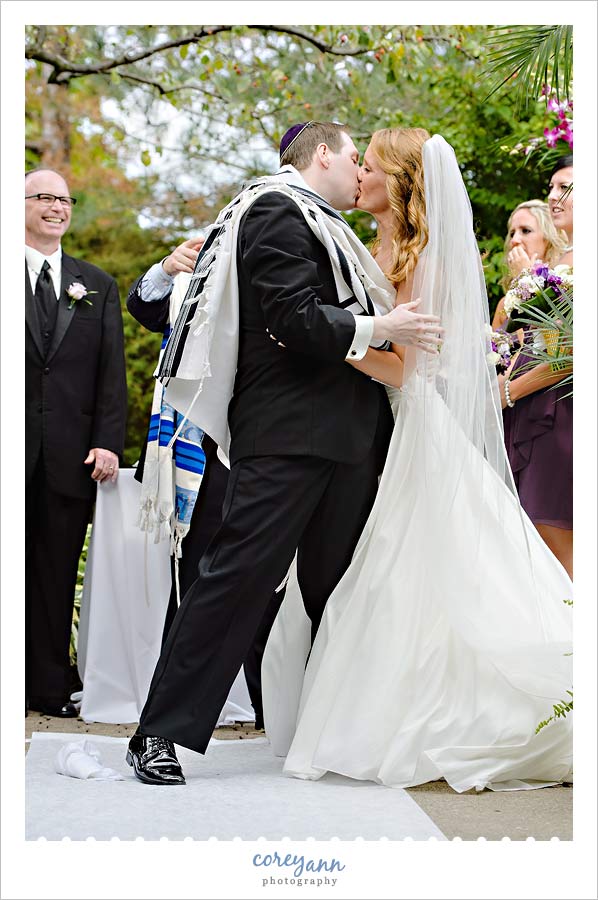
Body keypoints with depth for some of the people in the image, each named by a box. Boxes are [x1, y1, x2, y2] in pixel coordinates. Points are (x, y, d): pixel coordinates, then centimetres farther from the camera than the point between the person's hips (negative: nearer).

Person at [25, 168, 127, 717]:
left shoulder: (98, 286, 15)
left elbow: (112, 371, 10)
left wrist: (108, 442, -2)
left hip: (70, 454, 3)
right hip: (12, 447, -3)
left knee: (57, 574, 7)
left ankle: (50, 688, 13)